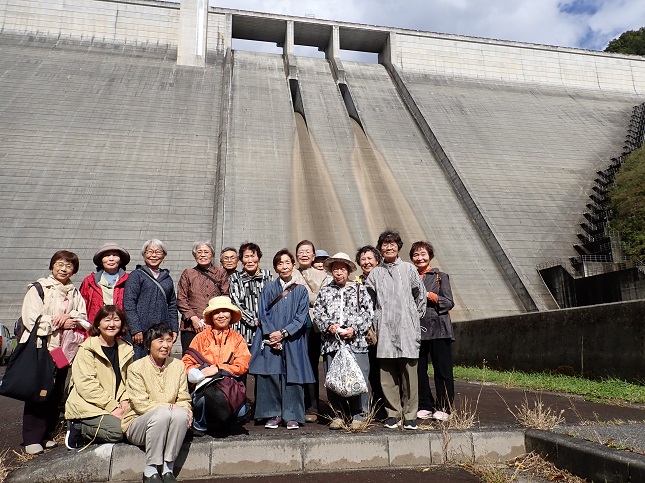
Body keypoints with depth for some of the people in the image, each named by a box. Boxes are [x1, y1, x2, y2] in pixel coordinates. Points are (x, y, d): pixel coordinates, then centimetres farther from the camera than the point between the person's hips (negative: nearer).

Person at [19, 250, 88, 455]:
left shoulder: (75, 293, 15)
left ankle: (46, 434, 21)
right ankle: (32, 438, 6)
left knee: (56, 394, 9)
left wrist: (69, 317, -15)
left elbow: (82, 318, 5)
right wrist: (59, 323, -13)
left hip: (63, 349, 5)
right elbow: (31, 319, -11)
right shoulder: (38, 289, 0)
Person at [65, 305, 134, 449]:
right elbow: (86, 384, -15)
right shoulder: (87, 349, -7)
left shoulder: (126, 349, 11)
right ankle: (77, 429, 0)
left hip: (115, 405, 7)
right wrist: (112, 407, -18)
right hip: (87, 406, -6)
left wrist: (125, 400, -6)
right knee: (116, 431, -27)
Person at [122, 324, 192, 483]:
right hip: (138, 424, -3)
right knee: (162, 414, -34)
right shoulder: (136, 367, -7)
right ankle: (150, 470, -19)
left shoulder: (178, 365, 4)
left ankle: (167, 468, -17)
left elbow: (184, 400, 2)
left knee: (181, 414, -29)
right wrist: (170, 407, -22)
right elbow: (141, 405, -13)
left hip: (168, 426, 3)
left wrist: (185, 411, -20)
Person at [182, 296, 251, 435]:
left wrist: (218, 369, -16)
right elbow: (187, 362, 5)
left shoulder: (238, 339, 11)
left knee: (241, 411, -24)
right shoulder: (201, 337, 11)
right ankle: (200, 425, 2)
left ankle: (220, 423, 13)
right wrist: (196, 372, -18)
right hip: (204, 387, -1)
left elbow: (243, 365, -2)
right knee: (202, 400, -34)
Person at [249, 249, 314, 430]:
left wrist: (283, 333, -11)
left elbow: (301, 318, 1)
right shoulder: (269, 289, 11)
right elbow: (262, 314, 4)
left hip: (292, 342, 0)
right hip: (270, 340, 1)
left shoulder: (301, 290, 9)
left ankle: (292, 416, 9)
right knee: (269, 376, -4)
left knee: (292, 376, -3)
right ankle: (273, 415, 9)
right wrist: (271, 334, -10)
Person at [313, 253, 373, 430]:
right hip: (331, 344, 2)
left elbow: (368, 313, 3)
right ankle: (337, 415, 19)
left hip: (356, 343, -2)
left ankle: (359, 415, 12)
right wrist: (328, 326, -8)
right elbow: (317, 314, 9)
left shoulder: (360, 289, 10)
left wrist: (354, 329, -8)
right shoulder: (324, 291, 15)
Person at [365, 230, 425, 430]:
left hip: (407, 329, -1)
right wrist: (374, 321, 6)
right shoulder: (375, 273, 9)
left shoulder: (409, 269, 7)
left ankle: (410, 416, 10)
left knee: (409, 372, -1)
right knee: (387, 374, 3)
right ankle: (392, 414, 15)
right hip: (385, 329, 1)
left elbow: (421, 295, 15)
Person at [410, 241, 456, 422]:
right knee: (419, 370, 6)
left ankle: (443, 408, 12)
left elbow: (449, 303, -2)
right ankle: (425, 407, 19)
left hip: (438, 329, -2)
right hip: (416, 329, 3)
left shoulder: (440, 277, 5)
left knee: (442, 369, 1)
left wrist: (430, 296, -11)